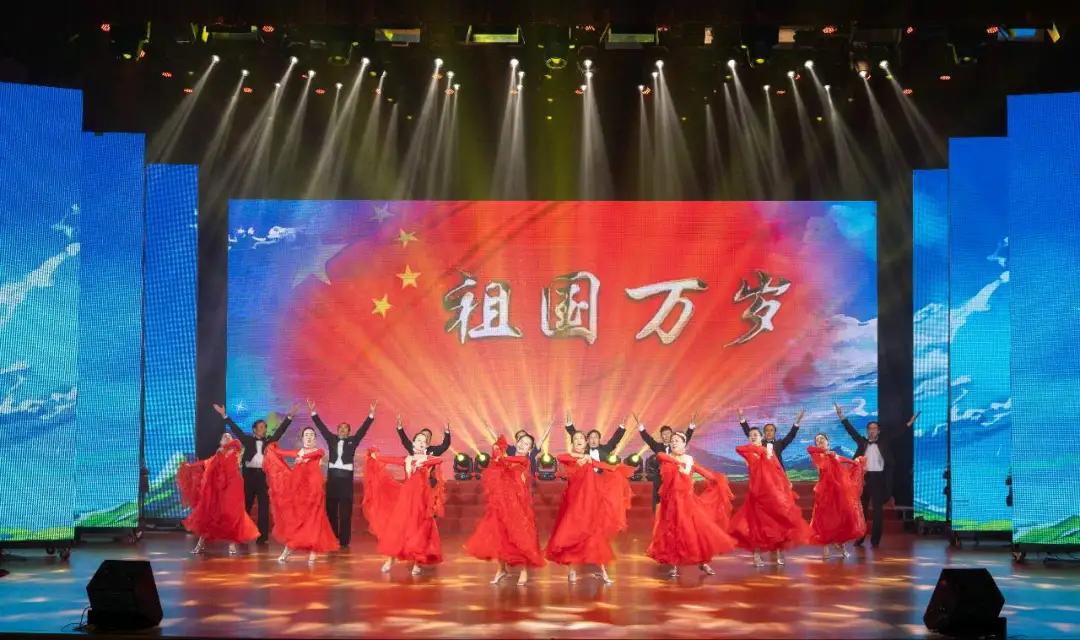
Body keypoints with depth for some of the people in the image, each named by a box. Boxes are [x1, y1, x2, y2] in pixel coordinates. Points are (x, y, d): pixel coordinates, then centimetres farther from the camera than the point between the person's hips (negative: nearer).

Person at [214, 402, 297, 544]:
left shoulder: (269, 441, 12)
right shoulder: (248, 440, 9)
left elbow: (280, 430, 8)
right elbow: (236, 429, 5)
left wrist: (289, 416, -2)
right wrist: (224, 415, 0)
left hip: (264, 475, 1)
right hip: (250, 474, -1)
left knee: (264, 506, -1)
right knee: (246, 504, 4)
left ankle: (262, 536, -1)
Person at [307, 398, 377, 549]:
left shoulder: (352, 440, 10)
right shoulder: (331, 439, 13)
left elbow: (363, 429, 3)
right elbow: (321, 426, 10)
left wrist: (371, 414, -6)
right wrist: (313, 412, 4)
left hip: (346, 477, -2)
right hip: (332, 476, 2)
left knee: (345, 511, -4)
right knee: (331, 509, 4)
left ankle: (344, 540, -2)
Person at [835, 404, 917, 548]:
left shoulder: (884, 442, 6)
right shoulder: (862, 441, 9)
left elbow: (897, 434, 1)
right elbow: (851, 431, 10)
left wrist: (909, 424, -9)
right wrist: (842, 418, 4)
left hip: (878, 478, -2)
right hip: (864, 477, 2)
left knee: (878, 510, -1)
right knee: (862, 509, 7)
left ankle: (875, 540, 3)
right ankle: (859, 538, 15)